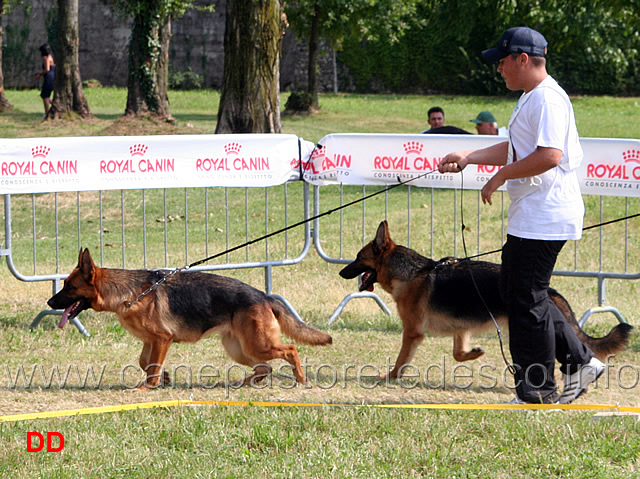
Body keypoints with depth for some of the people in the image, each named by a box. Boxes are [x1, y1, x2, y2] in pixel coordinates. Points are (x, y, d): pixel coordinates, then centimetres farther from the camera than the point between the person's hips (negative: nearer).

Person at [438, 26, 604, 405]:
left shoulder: (548, 98, -17)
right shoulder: (530, 98, 18)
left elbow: (549, 156, -27)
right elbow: (516, 149, 27)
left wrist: (501, 177, -18)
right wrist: (468, 158, 18)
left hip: (545, 218, -11)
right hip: (529, 216, 11)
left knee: (526, 301, -6)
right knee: (514, 292, 16)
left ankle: (538, 395, 1)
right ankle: (579, 361, 20)